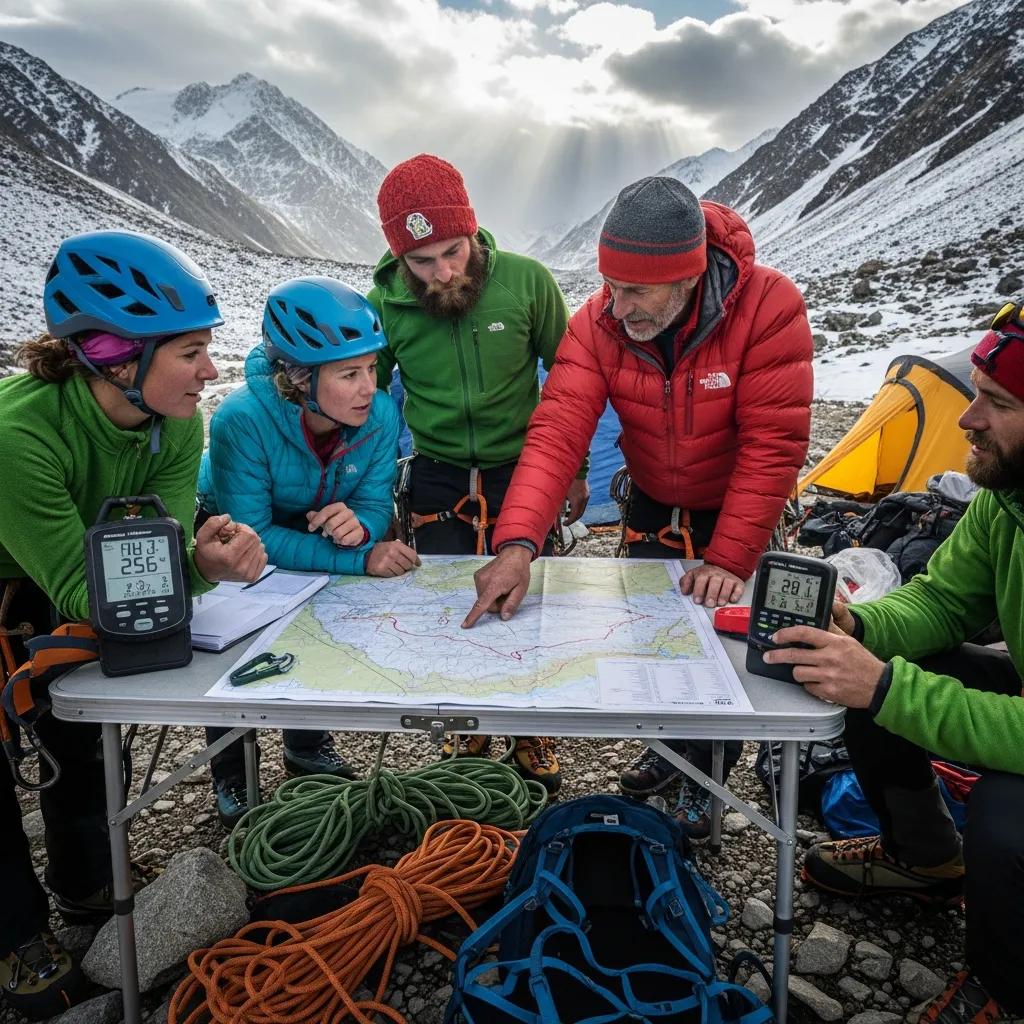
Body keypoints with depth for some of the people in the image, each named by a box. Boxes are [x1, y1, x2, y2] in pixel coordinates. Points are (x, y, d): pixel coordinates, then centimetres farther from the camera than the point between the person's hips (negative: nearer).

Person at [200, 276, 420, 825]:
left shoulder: (379, 415, -28)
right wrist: (360, 560, -42)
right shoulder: (242, 420, -39)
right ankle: (229, 778, 21)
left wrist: (359, 524, -43)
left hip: (315, 530, 4)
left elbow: (376, 502, -17)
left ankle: (308, 747, 31)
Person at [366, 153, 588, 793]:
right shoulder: (384, 305, -12)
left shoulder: (526, 281, -14)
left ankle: (533, 735, 32)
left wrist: (575, 468, 5)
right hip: (438, 482, 1)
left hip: (521, 472, -1)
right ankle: (468, 730, 33)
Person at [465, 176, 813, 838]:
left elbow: (773, 445, -30)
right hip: (653, 506, 3)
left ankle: (707, 777, 33)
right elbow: (557, 431, -30)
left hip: (734, 511, -3)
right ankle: (670, 745, 42)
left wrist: (730, 561, -31)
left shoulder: (767, 306, -31)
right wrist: (518, 545, -42)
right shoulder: (600, 321, -23)